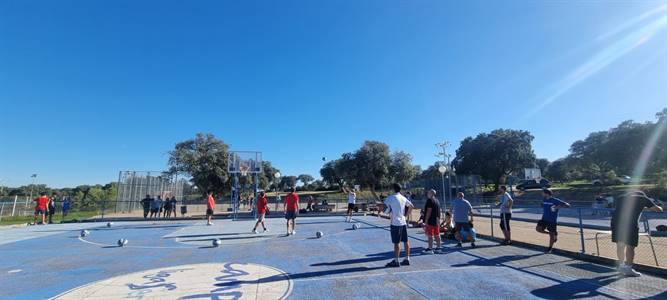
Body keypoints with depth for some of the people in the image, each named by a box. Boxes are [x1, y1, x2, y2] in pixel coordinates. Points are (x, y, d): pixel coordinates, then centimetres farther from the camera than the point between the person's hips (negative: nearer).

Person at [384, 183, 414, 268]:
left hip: (395, 223, -7)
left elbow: (383, 206, -15)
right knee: (406, 241, 11)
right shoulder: (403, 198, 10)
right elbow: (411, 206, 18)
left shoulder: (391, 197, -10)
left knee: (396, 242, -3)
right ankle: (407, 259, 20)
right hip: (403, 222, 7)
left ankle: (396, 261, 3)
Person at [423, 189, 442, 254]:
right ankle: (438, 248, 19)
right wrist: (438, 219, 22)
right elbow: (438, 211, 18)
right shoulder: (437, 200, 15)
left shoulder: (430, 200, -14)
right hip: (436, 220, 9)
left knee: (430, 235, -5)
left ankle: (430, 249, -2)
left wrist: (426, 220, -18)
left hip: (431, 221, -9)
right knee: (437, 235, 13)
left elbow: (429, 211, -19)